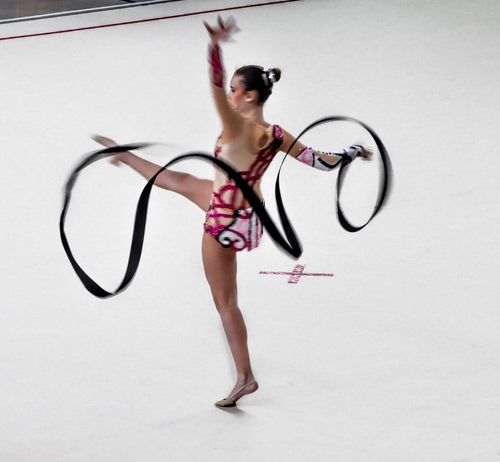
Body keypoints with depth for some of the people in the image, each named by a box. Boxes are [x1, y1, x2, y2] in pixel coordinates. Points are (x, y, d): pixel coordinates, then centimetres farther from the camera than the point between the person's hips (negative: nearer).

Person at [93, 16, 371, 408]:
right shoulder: (276, 135, -9)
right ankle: (124, 156, 55)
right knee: (180, 180, 28)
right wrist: (352, 153, 10)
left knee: (225, 301, 5)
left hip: (225, 222, -8)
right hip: (248, 213, 8)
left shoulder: (238, 128, -28)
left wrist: (215, 45, -53)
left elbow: (216, 84, -42)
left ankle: (245, 377, 12)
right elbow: (320, 161, -6)